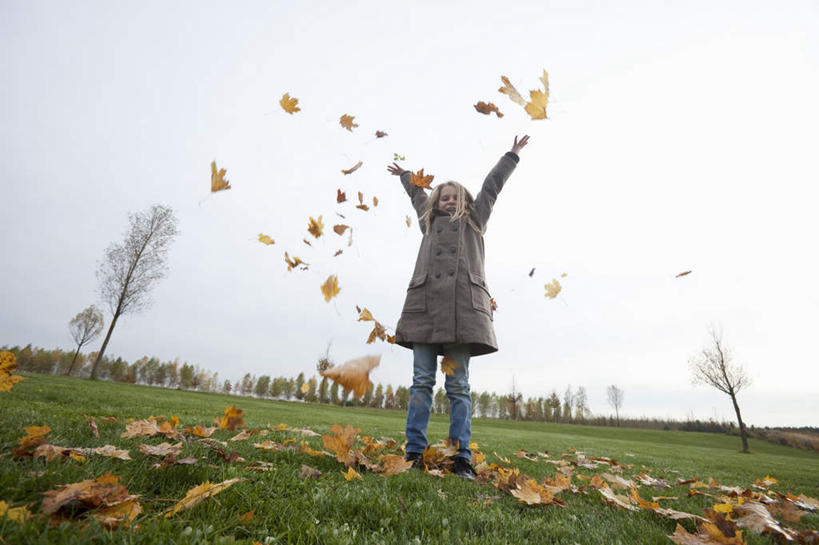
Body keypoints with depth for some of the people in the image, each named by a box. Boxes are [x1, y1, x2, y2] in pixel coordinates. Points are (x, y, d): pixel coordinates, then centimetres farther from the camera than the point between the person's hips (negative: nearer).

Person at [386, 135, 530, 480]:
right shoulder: (429, 222, 28)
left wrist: (512, 155, 41)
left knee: (458, 386, -2)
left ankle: (461, 458, 1)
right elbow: (417, 194, 45)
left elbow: (491, 186, 32)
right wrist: (404, 174, 61)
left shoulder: (473, 221, 24)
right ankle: (414, 454, 1)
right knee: (422, 382, -1)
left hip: (463, 306, -1)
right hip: (424, 304, 2)